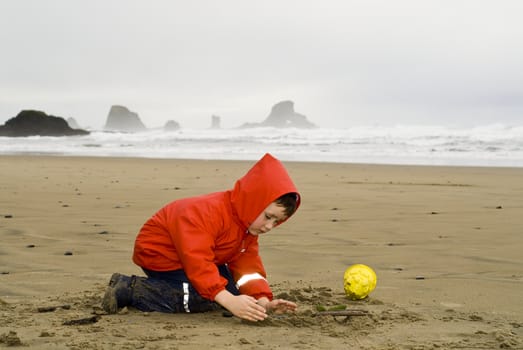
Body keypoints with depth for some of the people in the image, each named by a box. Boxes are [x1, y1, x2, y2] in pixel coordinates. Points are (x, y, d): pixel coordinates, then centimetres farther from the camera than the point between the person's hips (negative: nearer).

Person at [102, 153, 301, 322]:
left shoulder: (248, 228, -5)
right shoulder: (205, 213, -35)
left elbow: (249, 265, -7)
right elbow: (197, 263, -42)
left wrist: (264, 301, -25)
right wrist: (230, 301, -50)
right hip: (159, 253, -10)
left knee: (231, 292, -2)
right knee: (208, 299, -26)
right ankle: (128, 290, -20)